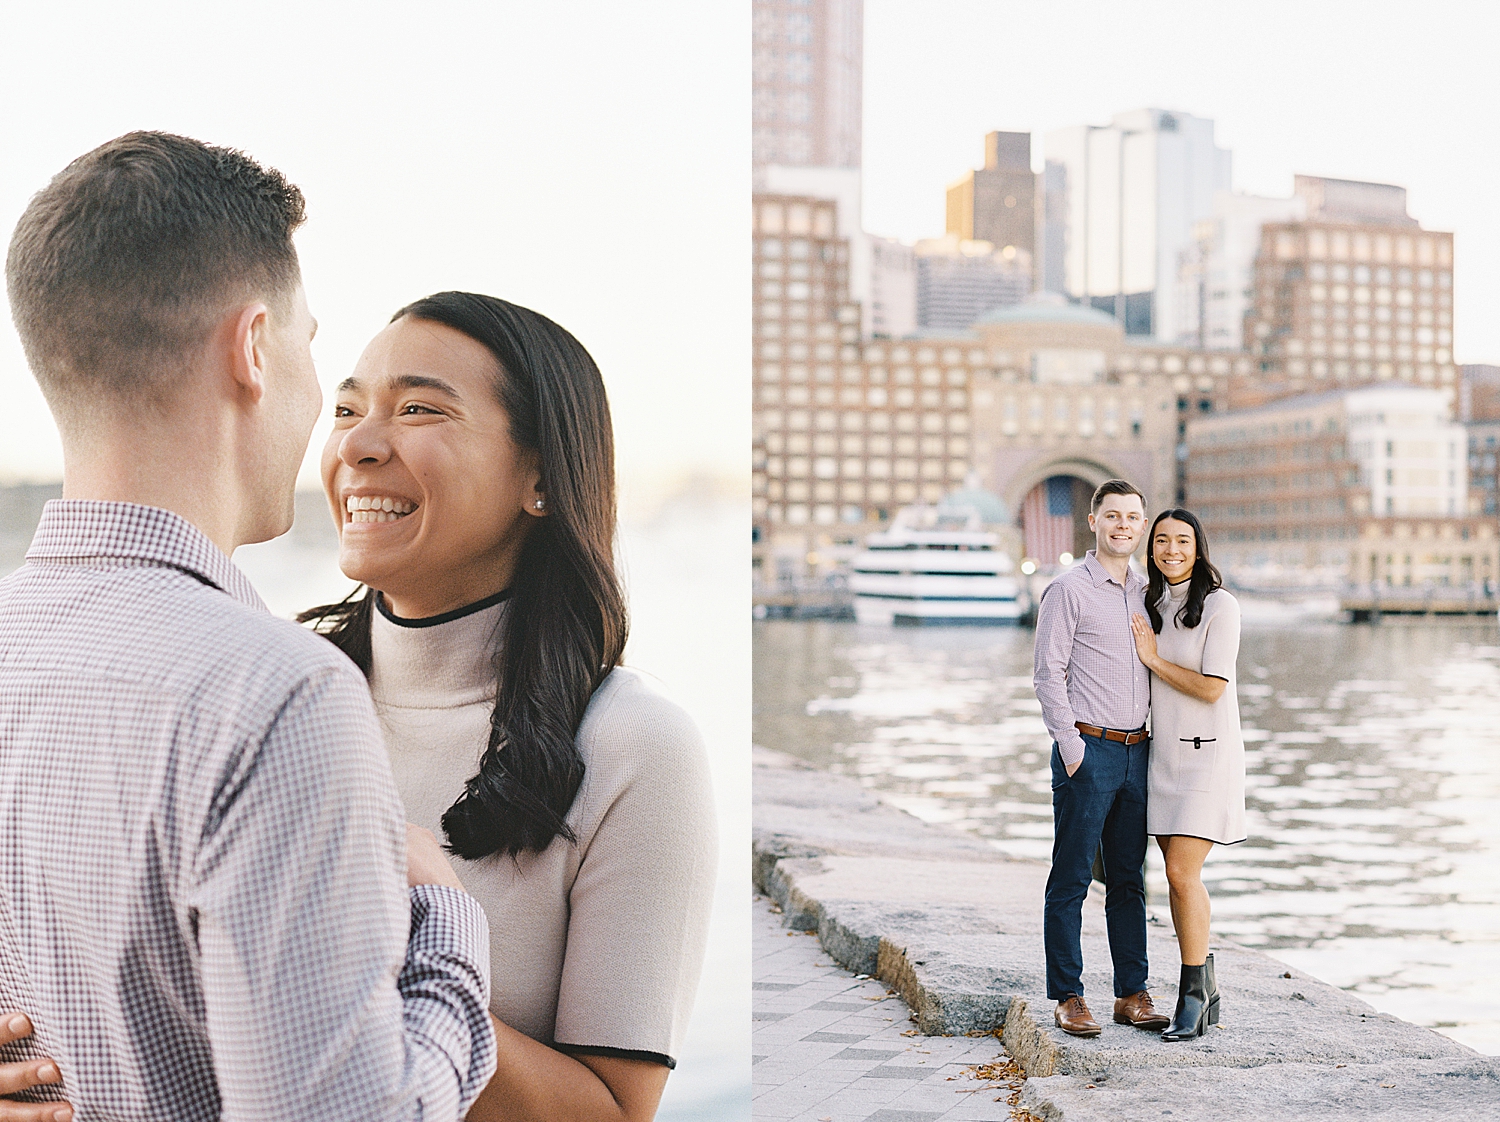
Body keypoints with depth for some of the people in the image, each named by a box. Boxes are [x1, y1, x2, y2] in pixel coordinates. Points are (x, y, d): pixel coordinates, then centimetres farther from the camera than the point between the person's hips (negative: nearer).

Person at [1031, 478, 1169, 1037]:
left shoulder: (1144, 593, 14)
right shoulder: (1068, 590, -6)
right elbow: (1048, 675, -9)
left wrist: (1158, 739, 12)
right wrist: (1072, 750, -14)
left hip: (1138, 752, 6)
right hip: (1088, 750, -6)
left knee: (1128, 880, 11)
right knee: (1071, 880, 0)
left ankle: (1132, 993, 18)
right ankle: (1068, 997, 6)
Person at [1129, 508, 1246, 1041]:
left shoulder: (1219, 605, -10)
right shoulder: (1152, 604, 11)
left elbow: (1211, 689, -15)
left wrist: (1153, 658, -8)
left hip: (1206, 754, -7)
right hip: (1163, 752, 7)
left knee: (1182, 874, -13)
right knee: (1179, 877, 7)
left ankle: (1193, 993, -1)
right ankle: (1204, 991, 17)